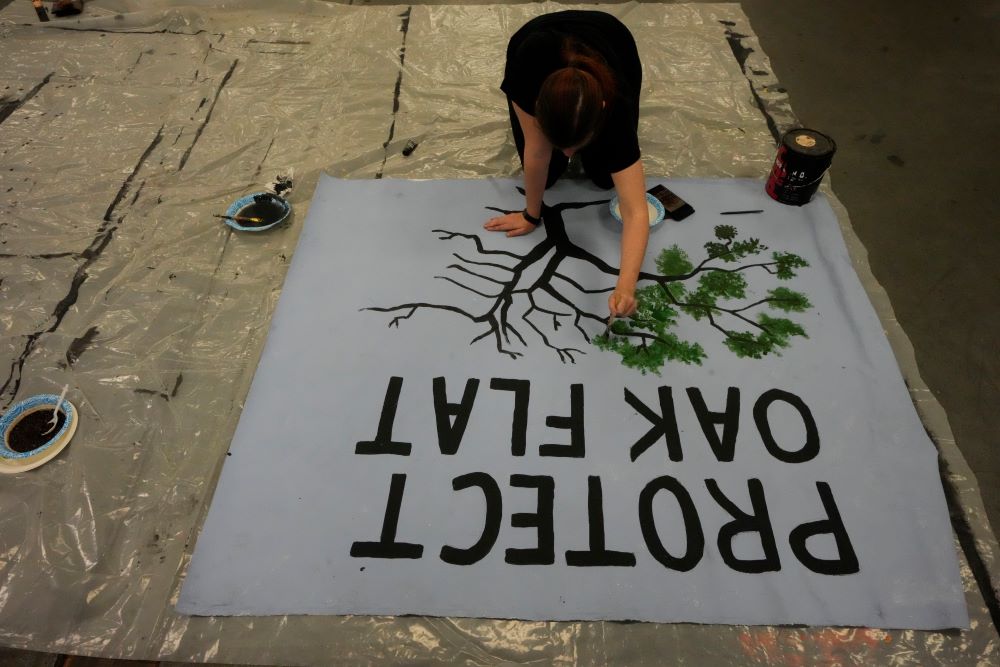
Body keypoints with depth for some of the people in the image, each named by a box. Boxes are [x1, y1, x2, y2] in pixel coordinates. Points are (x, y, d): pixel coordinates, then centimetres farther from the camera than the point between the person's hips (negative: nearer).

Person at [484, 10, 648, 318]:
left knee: (603, 176, -9)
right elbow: (537, 151, -31)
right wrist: (532, 215, -20)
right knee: (548, 173, -7)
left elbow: (636, 212, -46)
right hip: (538, 61, 1)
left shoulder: (613, 105, -42)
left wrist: (625, 288, -58)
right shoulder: (529, 65, -45)